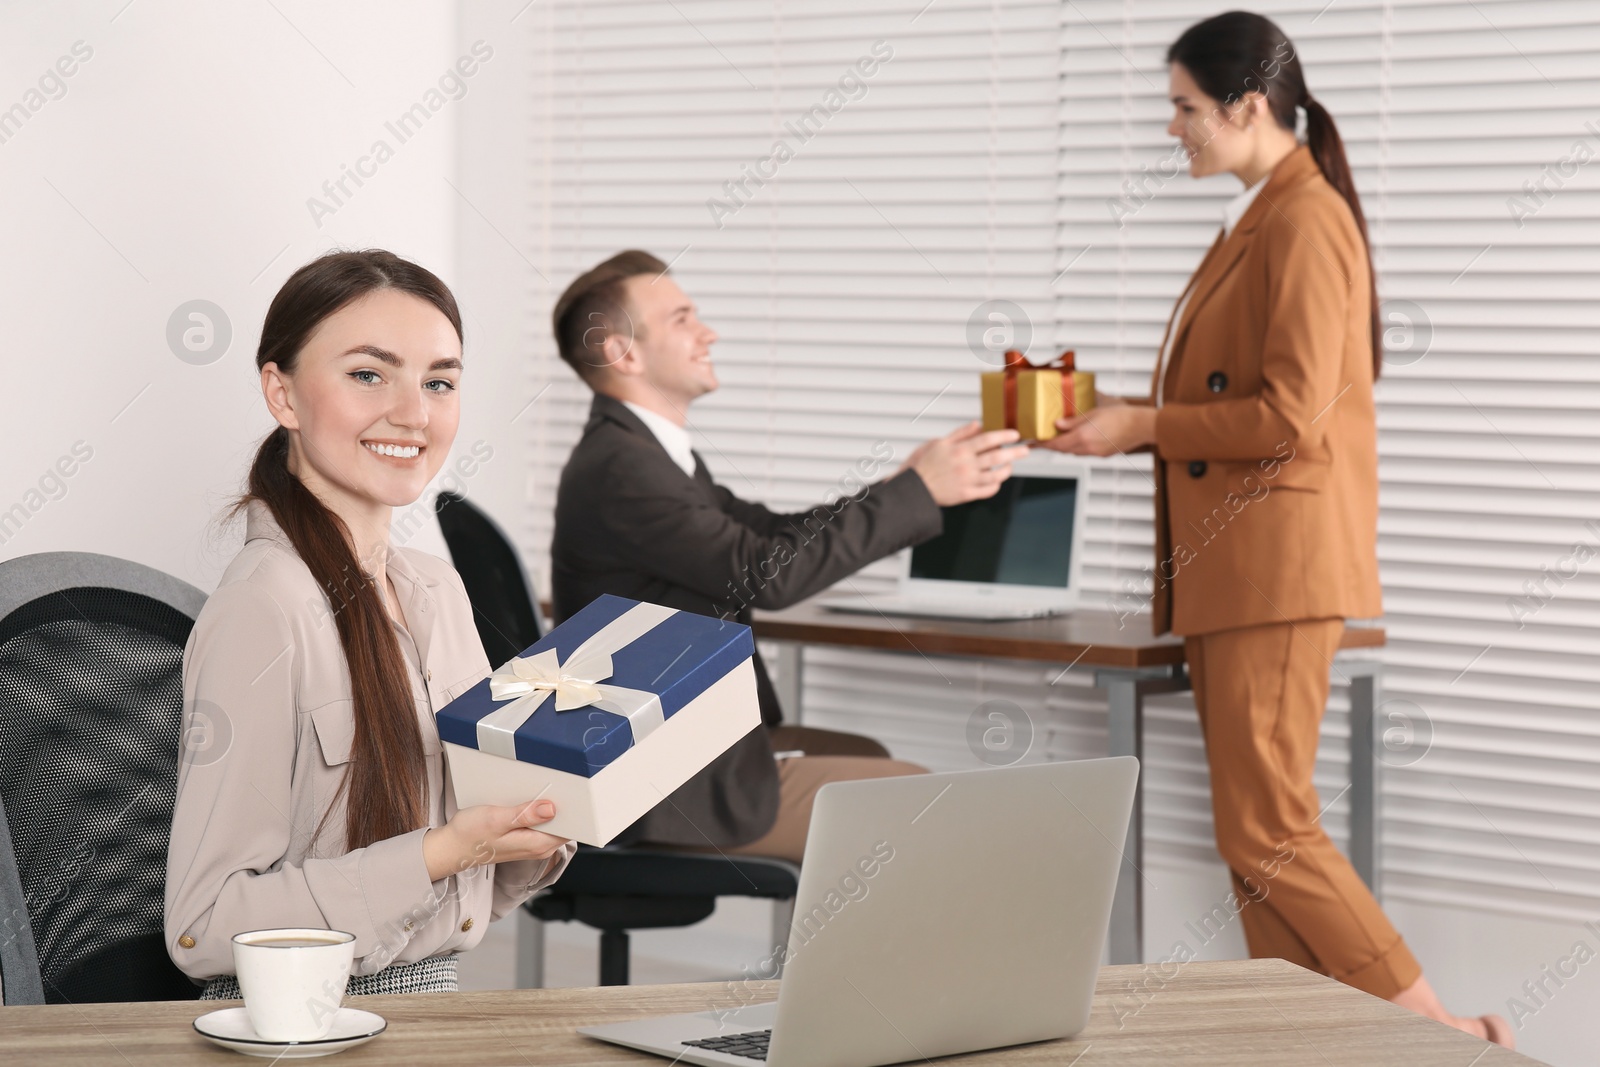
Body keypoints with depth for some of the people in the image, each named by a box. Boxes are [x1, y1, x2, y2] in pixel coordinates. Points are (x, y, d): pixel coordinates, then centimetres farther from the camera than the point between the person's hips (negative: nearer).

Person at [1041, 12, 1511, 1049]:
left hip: (1279, 563, -10)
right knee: (1257, 828, 9)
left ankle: (1445, 1035, -4)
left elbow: (1288, 417, -20)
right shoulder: (1254, 224, 18)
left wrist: (1144, 427, -13)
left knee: (1264, 833, -10)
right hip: (1231, 568, 10)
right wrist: (1125, 411, 10)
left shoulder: (1306, 224, -14)